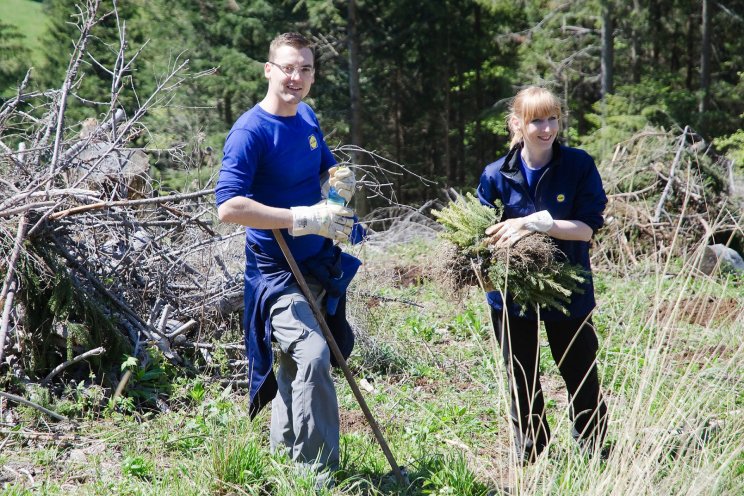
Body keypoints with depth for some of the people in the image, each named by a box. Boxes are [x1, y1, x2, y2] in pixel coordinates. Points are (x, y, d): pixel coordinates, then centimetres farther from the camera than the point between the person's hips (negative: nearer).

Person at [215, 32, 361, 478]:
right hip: (277, 270, -8)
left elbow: (326, 169, 21)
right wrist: (304, 218, -31)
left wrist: (339, 180, -5)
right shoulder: (251, 132, -19)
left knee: (296, 361, 19)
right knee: (312, 356, -24)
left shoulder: (308, 117, 6)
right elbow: (228, 207, -28)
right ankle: (319, 471, -15)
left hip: (318, 263, 8)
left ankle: (284, 452, 36)